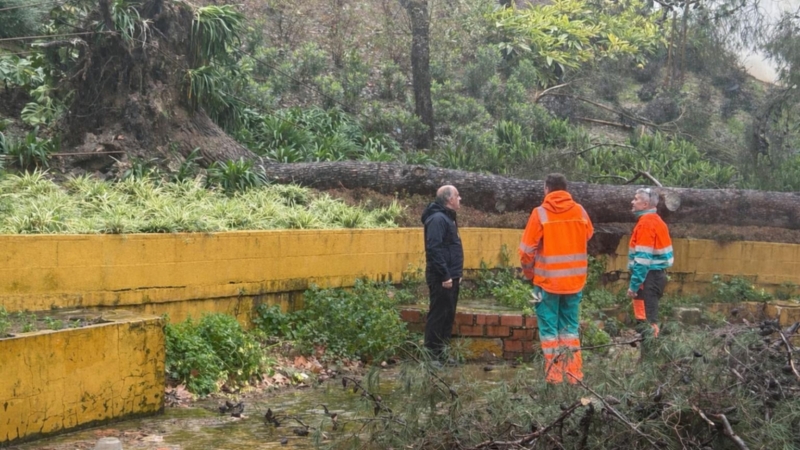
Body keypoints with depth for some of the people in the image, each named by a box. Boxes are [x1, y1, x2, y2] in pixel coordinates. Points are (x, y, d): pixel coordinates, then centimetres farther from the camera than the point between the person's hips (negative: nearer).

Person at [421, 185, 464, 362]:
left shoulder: (448, 217, 16)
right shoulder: (438, 218, -16)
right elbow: (434, 249, -24)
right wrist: (445, 275, -24)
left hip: (450, 276, 10)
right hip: (441, 278, -10)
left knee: (448, 314, 13)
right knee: (438, 314, -6)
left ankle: (443, 351, 21)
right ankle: (432, 353, -1)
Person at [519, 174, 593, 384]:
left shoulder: (540, 213, -10)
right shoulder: (580, 211, 0)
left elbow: (527, 250, -8)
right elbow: (588, 236, 16)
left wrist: (528, 272, 7)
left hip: (547, 280, -3)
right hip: (575, 279, 4)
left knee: (549, 327, 4)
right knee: (570, 326, 14)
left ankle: (554, 375, 3)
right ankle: (574, 374, 13)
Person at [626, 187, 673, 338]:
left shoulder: (646, 223, -15)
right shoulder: (656, 221, 15)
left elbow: (643, 258, -21)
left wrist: (634, 285, -20)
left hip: (648, 277, -10)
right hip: (656, 274, 10)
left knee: (646, 320, -8)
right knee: (650, 318, 13)